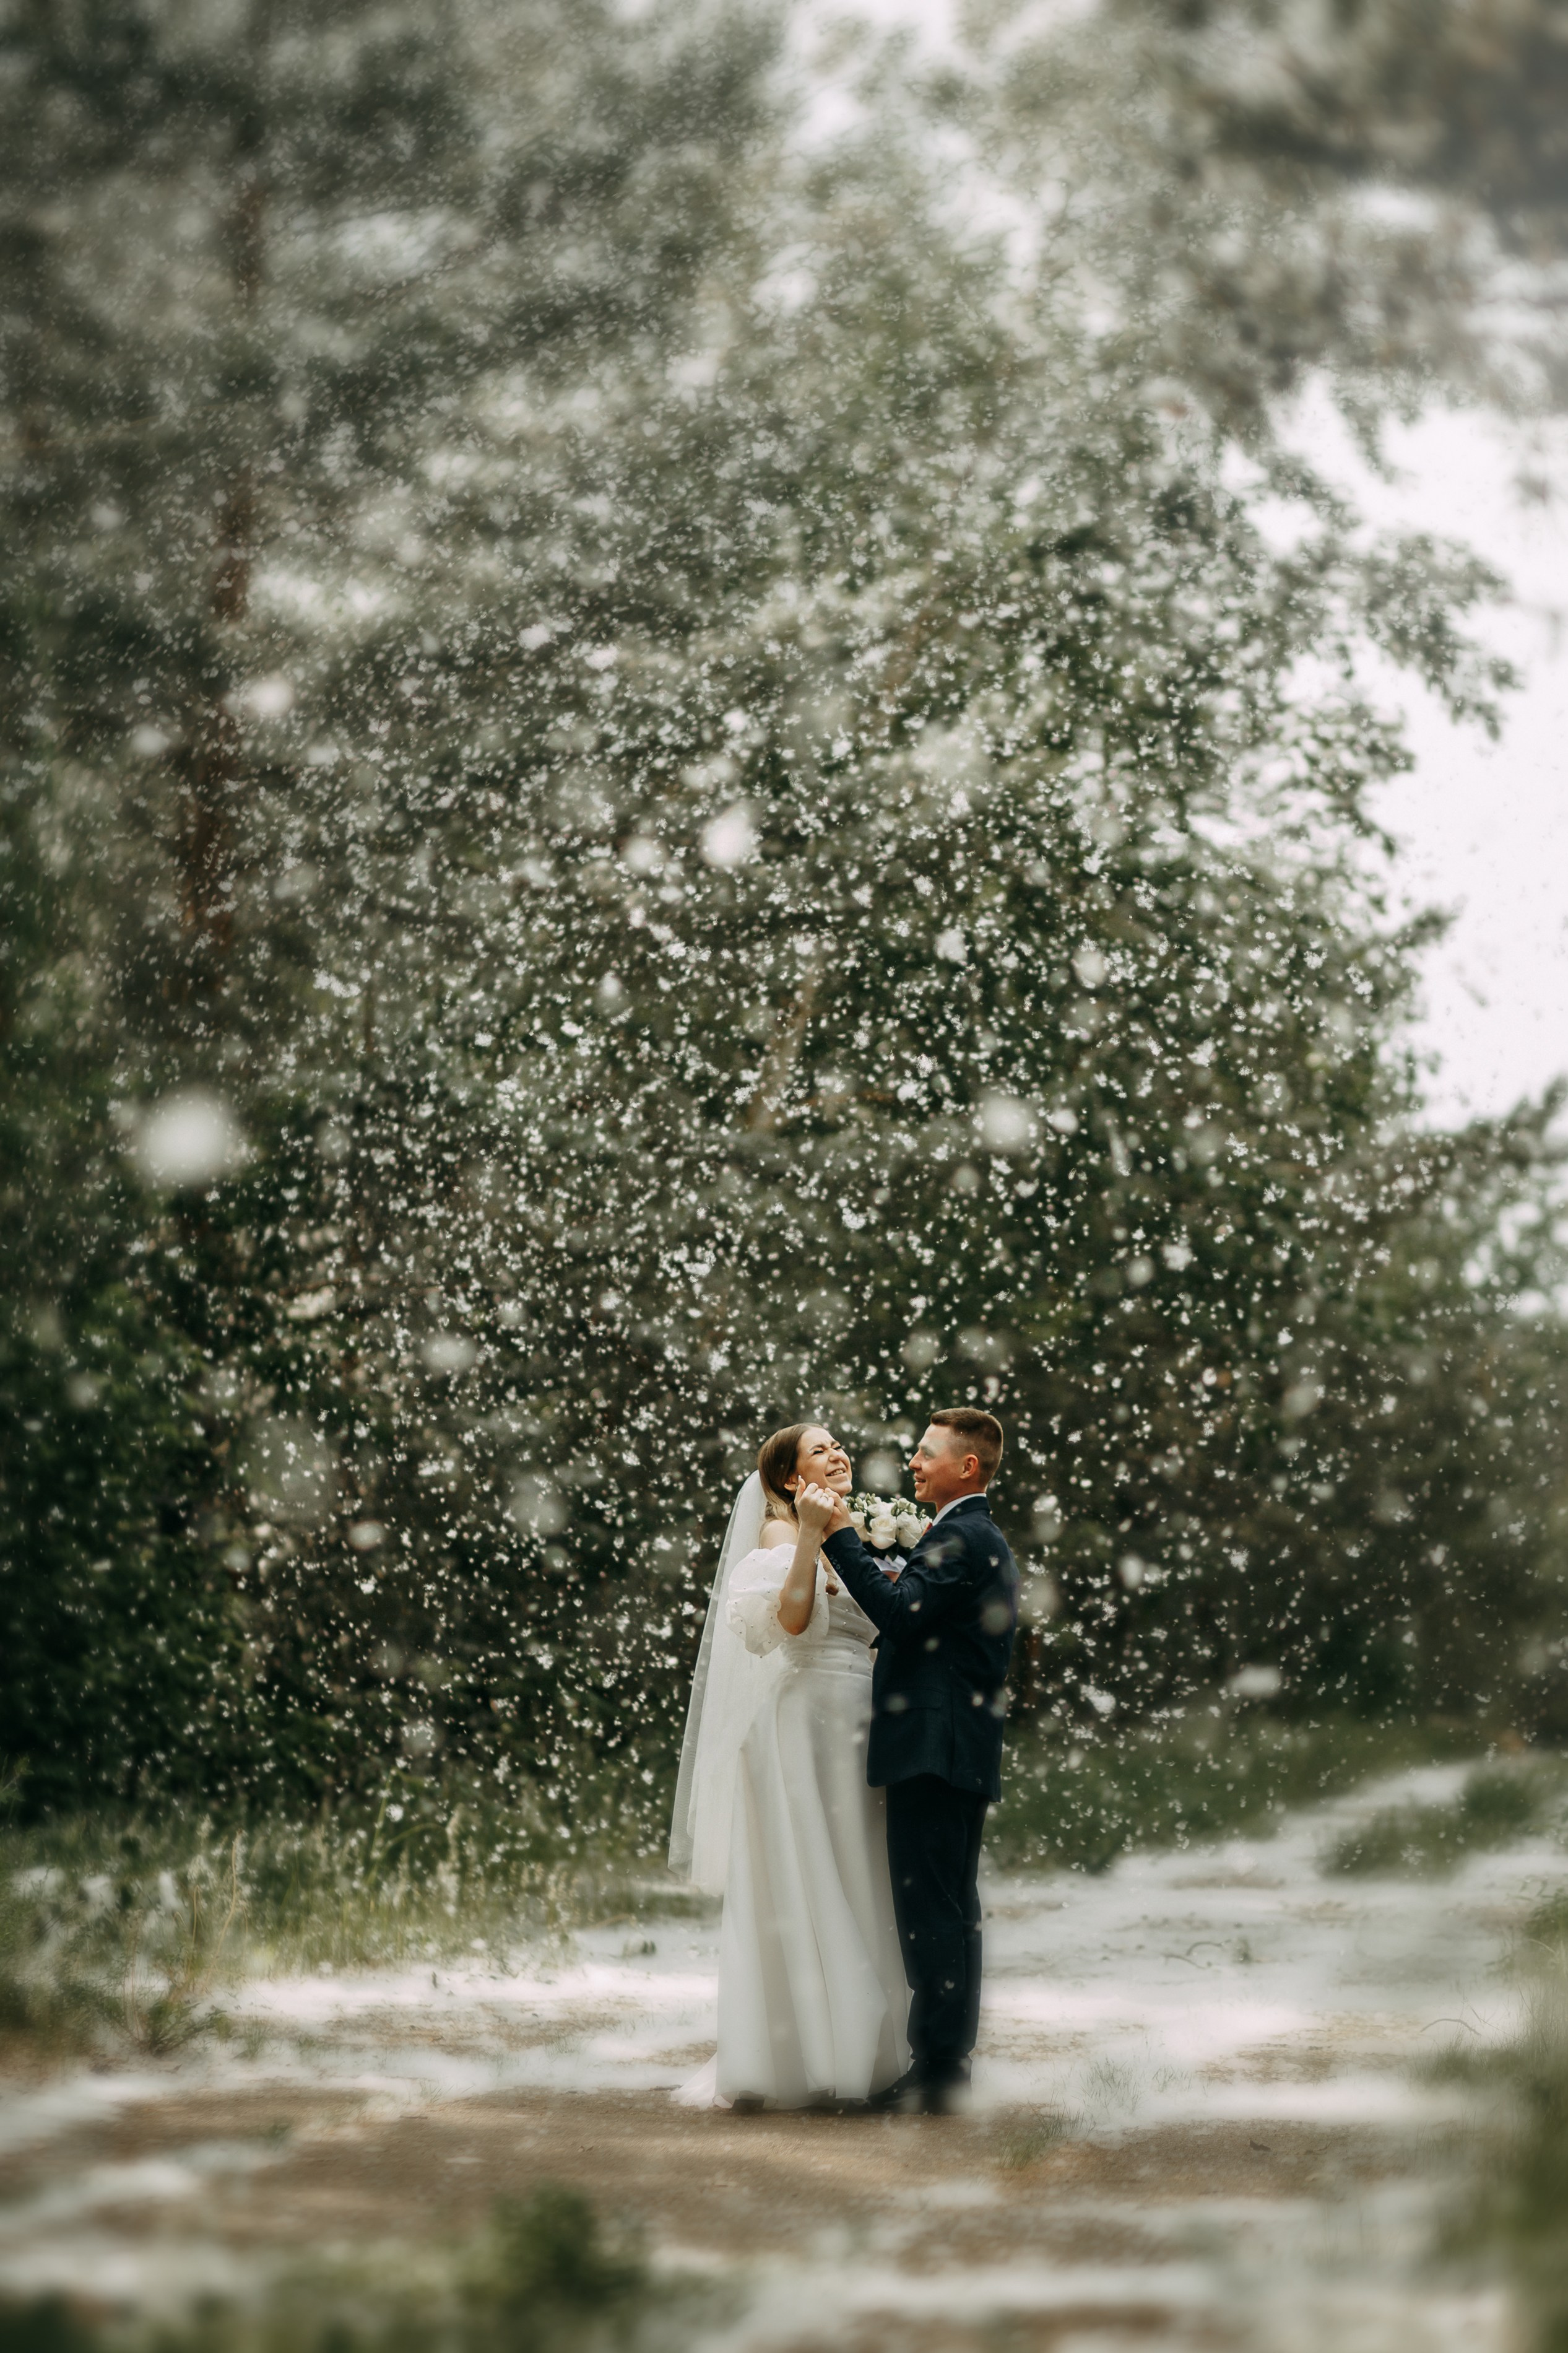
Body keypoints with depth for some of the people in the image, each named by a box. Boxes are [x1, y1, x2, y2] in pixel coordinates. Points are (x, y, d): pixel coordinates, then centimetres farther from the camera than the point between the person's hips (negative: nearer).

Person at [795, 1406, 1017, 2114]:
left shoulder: (957, 1538, -11)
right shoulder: (985, 1539, 22)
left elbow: (902, 1613, -22)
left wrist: (838, 1536, -19)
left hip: (934, 1749, -11)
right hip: (964, 1751, 11)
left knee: (930, 1910, -10)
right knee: (952, 1910, 13)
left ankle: (936, 2072, -9)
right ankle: (949, 2066, 19)